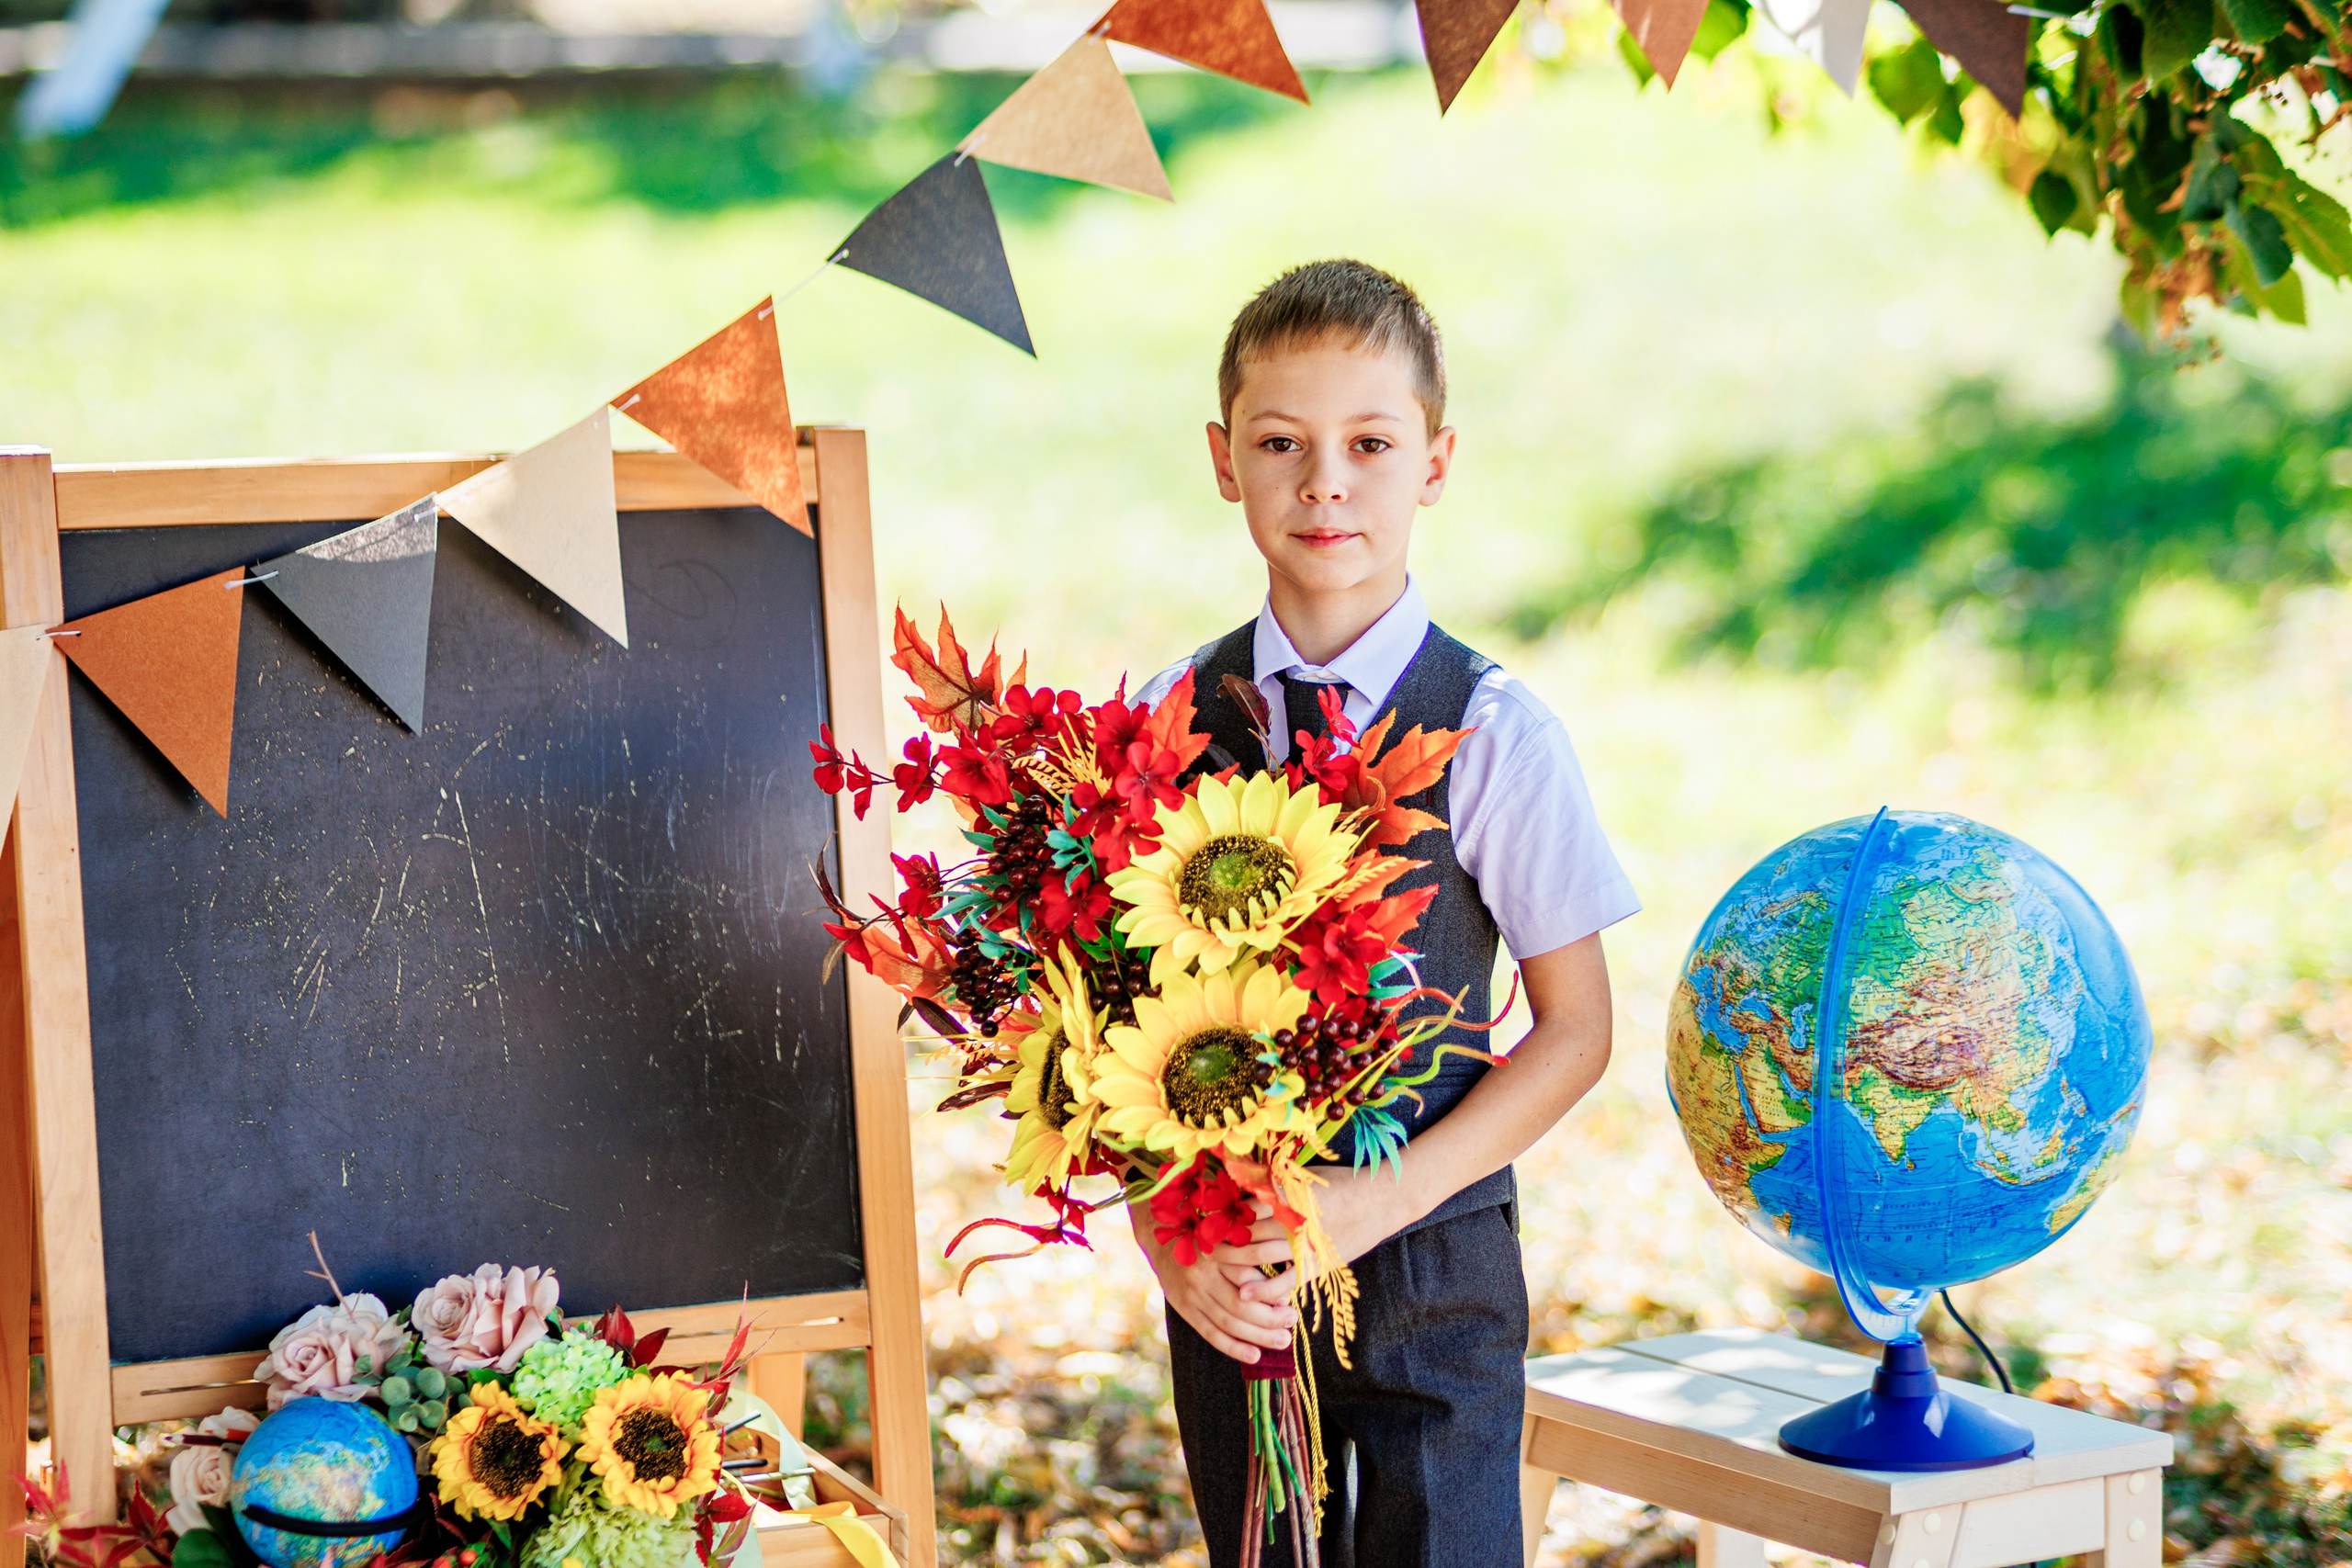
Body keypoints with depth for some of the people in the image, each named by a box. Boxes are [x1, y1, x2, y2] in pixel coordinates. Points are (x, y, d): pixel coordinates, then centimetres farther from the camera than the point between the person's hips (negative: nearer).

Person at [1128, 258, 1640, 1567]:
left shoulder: (1494, 734, -8)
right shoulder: (1165, 723, 0)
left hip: (1432, 1269, -2)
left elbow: (1575, 1031, -4)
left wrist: (1387, 1196, -14)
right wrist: (1162, 1227, -10)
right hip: (1226, 1269, 3)